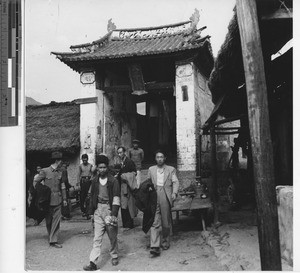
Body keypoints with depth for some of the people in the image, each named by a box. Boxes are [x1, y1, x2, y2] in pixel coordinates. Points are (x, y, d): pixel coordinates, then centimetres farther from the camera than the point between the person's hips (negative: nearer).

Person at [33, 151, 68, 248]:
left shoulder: (60, 172, 7)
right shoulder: (45, 171, -6)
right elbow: (35, 182, 1)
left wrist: (64, 198, 13)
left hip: (57, 200, 3)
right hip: (47, 199, -3)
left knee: (56, 220, -1)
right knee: (48, 220, 8)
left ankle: (53, 240, 5)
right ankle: (51, 238, 25)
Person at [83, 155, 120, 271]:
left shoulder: (113, 181, -6)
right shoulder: (95, 180, 5)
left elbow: (116, 198, -9)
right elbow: (92, 197, 11)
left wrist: (114, 214, -15)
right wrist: (91, 212, 8)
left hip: (109, 209, -3)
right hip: (98, 210, 3)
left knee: (112, 236, 9)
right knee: (97, 237, 0)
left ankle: (114, 257, 29)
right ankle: (93, 263, 1)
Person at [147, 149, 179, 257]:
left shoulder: (171, 169, 11)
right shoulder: (151, 169, 15)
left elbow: (175, 182, 3)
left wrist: (174, 192, -13)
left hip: (166, 197, 0)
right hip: (154, 197, 0)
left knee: (166, 222, 8)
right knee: (154, 222, -8)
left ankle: (165, 242, 28)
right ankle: (154, 247, -10)